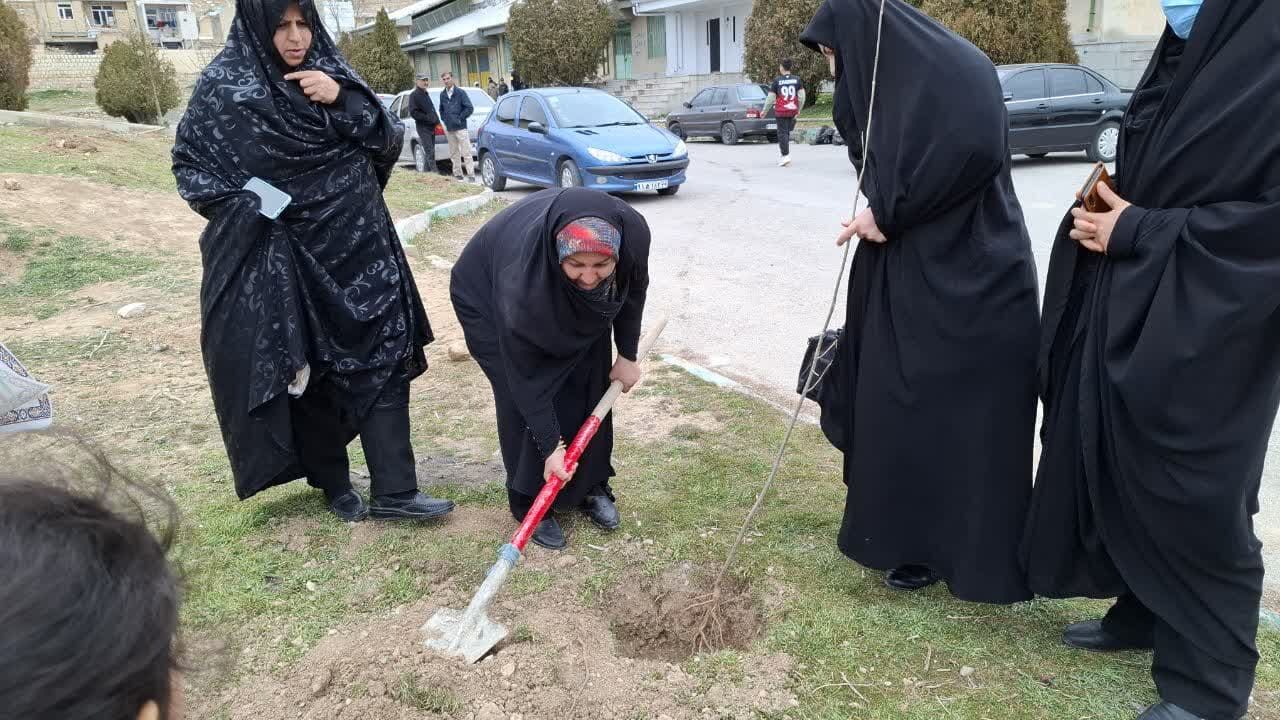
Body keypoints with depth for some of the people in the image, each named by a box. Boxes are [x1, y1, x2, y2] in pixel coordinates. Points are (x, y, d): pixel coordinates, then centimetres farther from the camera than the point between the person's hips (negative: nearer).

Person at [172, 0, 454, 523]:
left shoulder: (330, 73, 4)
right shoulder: (224, 85, -6)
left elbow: (390, 142, 0)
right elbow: (188, 161, 1)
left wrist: (344, 101, -15)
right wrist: (240, 203, -15)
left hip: (356, 246, 3)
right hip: (281, 256, -3)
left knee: (383, 360, -2)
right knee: (305, 372, 6)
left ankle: (393, 492, 5)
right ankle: (334, 485, 25)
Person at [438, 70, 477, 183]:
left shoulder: (460, 92, -4)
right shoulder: (442, 94, 11)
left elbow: (470, 108, -7)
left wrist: (460, 118, -8)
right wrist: (444, 120, 10)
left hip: (460, 127, -6)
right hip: (449, 128, 6)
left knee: (466, 153, -6)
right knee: (454, 153, 10)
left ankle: (471, 175, -6)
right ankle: (458, 174, 18)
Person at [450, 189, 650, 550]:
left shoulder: (633, 233, -35)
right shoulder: (525, 276, -44)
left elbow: (633, 289, -9)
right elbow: (527, 376, -30)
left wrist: (627, 355, -2)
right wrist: (550, 445, -25)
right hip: (488, 295, -4)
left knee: (592, 388, 3)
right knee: (524, 399, -10)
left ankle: (590, 486, 23)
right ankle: (532, 504, 9)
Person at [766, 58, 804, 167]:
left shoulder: (777, 80, -6)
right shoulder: (797, 80, 2)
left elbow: (771, 97, -5)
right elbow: (802, 96, 0)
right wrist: (799, 109, 12)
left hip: (781, 111, -3)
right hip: (792, 111, 4)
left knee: (782, 133, -1)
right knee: (787, 132, 16)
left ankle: (786, 155, -14)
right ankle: (785, 156, 21)